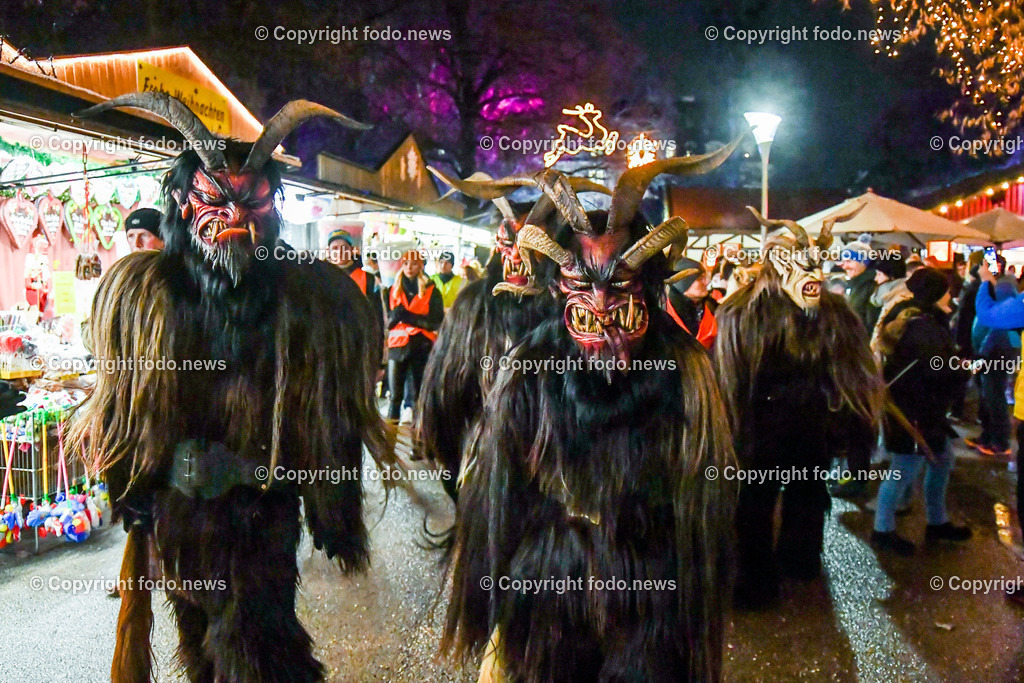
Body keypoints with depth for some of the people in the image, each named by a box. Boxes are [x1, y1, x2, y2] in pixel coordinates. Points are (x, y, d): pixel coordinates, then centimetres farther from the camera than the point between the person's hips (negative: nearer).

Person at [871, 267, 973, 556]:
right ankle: (883, 531, 14)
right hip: (914, 410, -11)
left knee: (942, 460, 21)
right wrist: (967, 369, -12)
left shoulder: (908, 315, 10)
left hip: (922, 407, 11)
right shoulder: (924, 326, -22)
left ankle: (938, 523, 34)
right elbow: (939, 369, -29)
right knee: (904, 469, 0)